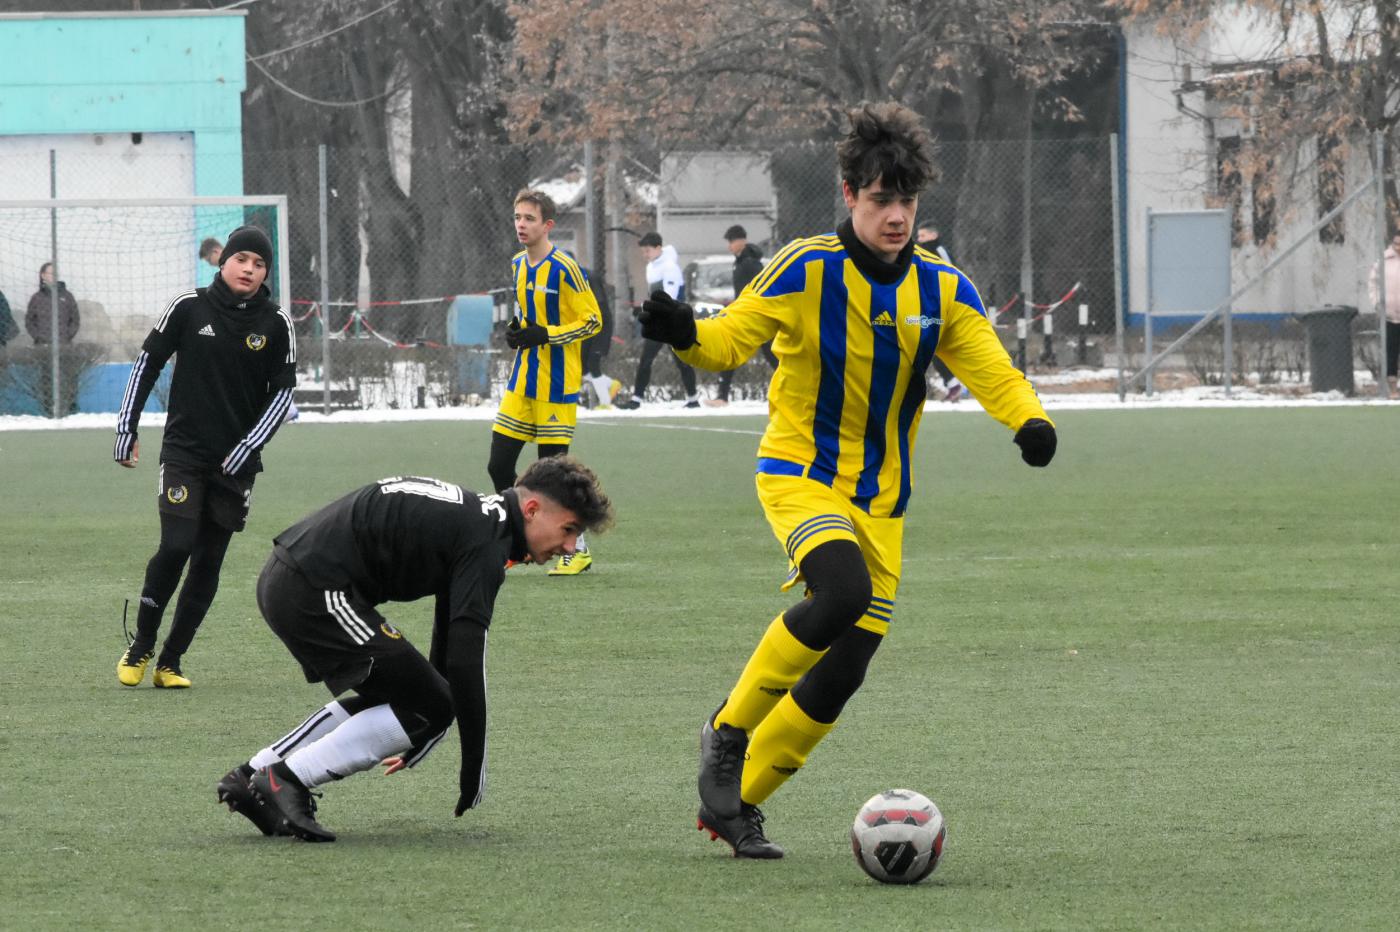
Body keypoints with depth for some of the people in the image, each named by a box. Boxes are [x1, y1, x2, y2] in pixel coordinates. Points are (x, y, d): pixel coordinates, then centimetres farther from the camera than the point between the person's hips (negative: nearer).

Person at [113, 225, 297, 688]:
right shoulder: (189, 307, -3)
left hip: (236, 461, 2)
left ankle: (170, 662, 12)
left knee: (208, 564, 3)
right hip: (184, 453, -2)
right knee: (175, 548, -15)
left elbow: (282, 391, 2)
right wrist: (126, 428, 3)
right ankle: (140, 646, 4)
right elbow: (147, 362, 5)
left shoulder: (276, 324, -1)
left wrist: (246, 449, -7)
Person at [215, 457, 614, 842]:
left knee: (386, 697, 24)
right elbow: (465, 659, -17)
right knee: (428, 707, -5)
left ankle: (253, 775, 19)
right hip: (317, 591, -10)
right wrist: (473, 767, -10)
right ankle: (287, 780, -8)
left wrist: (416, 746, 40)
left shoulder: (475, 516, 21)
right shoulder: (487, 542, -11)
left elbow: (450, 645, 31)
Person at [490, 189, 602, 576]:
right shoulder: (518, 266, 10)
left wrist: (544, 335, -21)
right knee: (499, 465, 4)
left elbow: (592, 321, -13)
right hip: (522, 381, 7)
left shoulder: (565, 268, -14)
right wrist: (517, 332, 2)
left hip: (556, 384, -7)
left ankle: (577, 550, 11)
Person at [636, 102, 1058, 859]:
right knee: (843, 590, -33)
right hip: (799, 474, -5)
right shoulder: (806, 271, -10)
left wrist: (1028, 421, -26)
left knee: (843, 672, -1)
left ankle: (734, 803, 17)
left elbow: (990, 370, -5)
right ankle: (729, 729, -13)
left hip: (879, 498, 5)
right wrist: (684, 334, -35)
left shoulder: (942, 291, 1)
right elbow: (731, 340, -12)